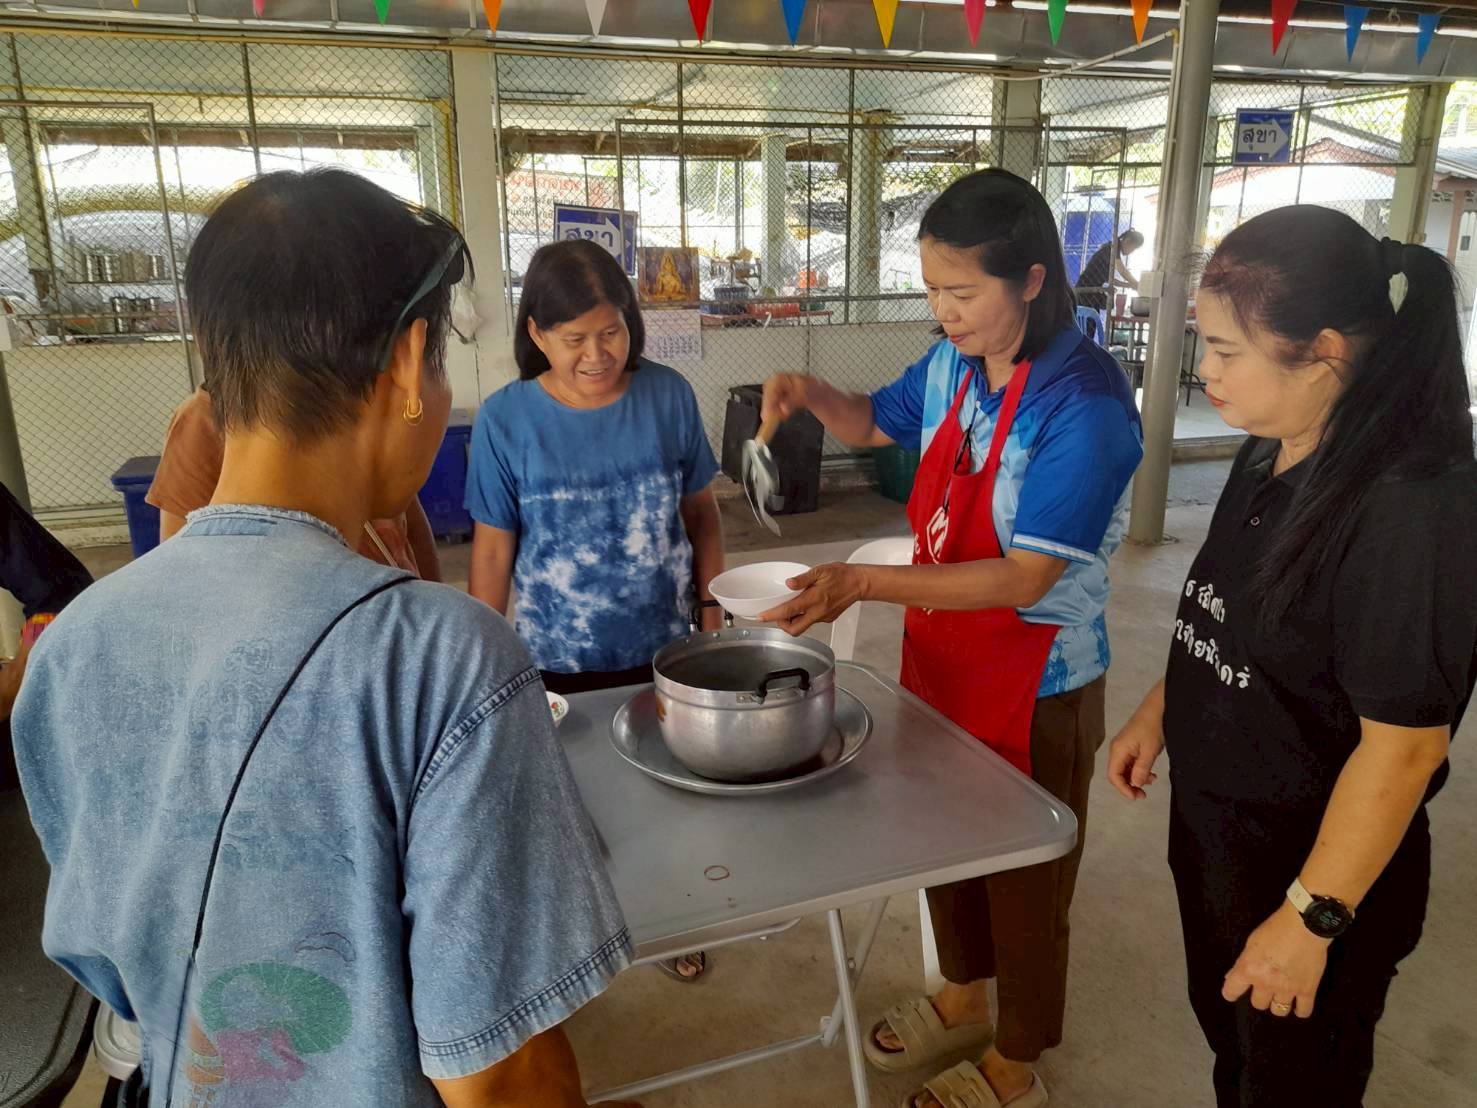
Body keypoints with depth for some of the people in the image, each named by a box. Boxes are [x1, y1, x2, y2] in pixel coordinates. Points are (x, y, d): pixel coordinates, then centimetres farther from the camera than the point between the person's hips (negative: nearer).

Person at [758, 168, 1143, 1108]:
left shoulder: (1085, 405, -26)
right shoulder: (950, 365, -5)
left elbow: (1023, 579, -29)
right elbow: (876, 424, 15)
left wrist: (865, 582, -34)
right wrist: (812, 395, -6)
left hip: (1036, 684, -7)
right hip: (941, 657, 7)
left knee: (1025, 879, 15)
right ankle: (965, 993, 52)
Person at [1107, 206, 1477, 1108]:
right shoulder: (1271, 456, -2)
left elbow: (1403, 746, -26)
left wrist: (1312, 920, -20)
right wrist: (1159, 712, 14)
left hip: (1310, 869, -7)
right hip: (1214, 830, 7)